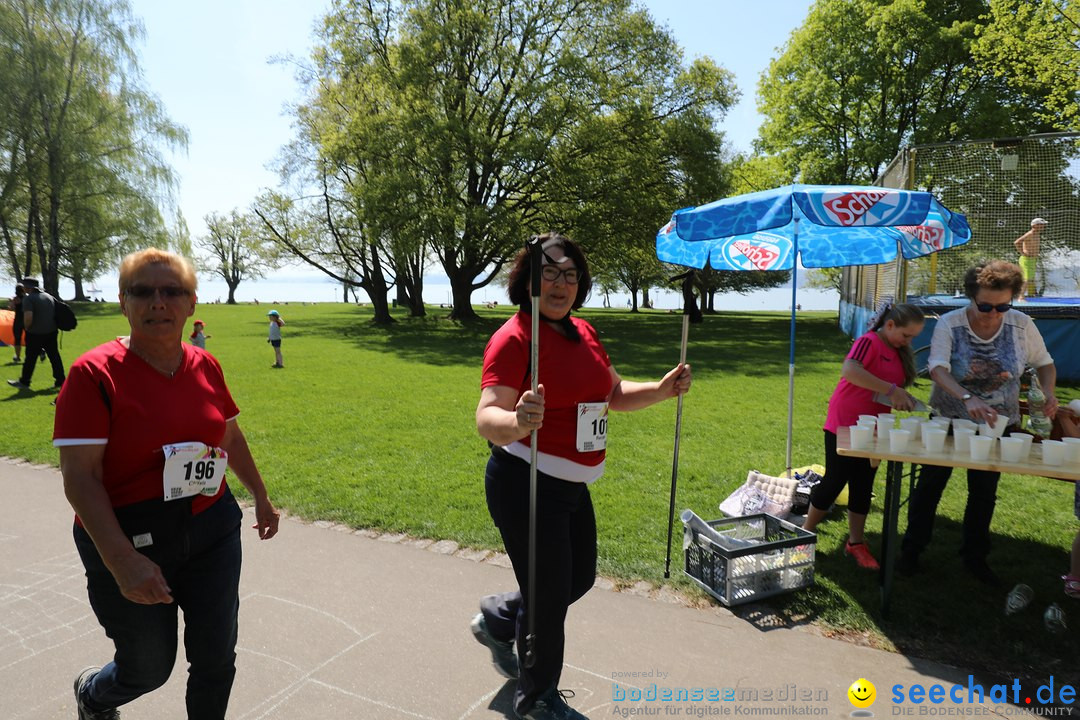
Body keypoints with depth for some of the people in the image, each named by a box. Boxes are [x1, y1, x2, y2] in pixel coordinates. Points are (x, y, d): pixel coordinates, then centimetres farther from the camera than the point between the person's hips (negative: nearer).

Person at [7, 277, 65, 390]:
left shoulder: (28, 298, -13)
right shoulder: (49, 296, 10)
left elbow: (28, 318, -23)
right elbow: (55, 314, 17)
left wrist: (27, 328, -5)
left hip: (35, 334, -6)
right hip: (51, 332, 6)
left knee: (30, 358, 6)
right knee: (54, 356, 8)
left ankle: (24, 382, 17)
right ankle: (60, 380, 7)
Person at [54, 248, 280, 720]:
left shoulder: (205, 366, -1)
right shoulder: (95, 374, -15)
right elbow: (79, 477, -18)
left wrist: (260, 496, 20)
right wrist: (122, 562, -25)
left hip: (213, 530, 4)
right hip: (129, 541, -4)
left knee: (216, 660, 13)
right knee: (149, 668, 16)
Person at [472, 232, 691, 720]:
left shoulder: (583, 332, 7)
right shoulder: (514, 337, -18)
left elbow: (614, 394, 17)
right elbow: (486, 419, -29)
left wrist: (662, 390, 1)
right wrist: (517, 421, -51)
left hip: (573, 485, 8)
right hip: (526, 483, -8)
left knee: (580, 578, 22)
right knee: (550, 595, 6)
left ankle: (497, 621, 47)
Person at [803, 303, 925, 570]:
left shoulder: (899, 353, 11)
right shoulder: (870, 342, -16)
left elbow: (896, 386, 19)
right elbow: (849, 370, -36)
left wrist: (904, 397, -1)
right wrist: (891, 390, -37)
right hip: (844, 425, -8)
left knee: (863, 486, 12)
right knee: (835, 481, 1)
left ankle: (855, 542, 24)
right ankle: (806, 533, 17)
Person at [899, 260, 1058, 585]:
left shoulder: (1021, 325, -9)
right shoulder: (949, 324, -18)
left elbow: (1045, 364, 4)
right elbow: (938, 369, -29)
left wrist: (1048, 392, -17)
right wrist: (968, 398, -45)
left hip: (997, 425, 3)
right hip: (947, 421, -3)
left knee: (985, 492, 15)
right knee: (930, 485, 6)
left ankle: (975, 557, 33)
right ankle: (911, 550, 21)